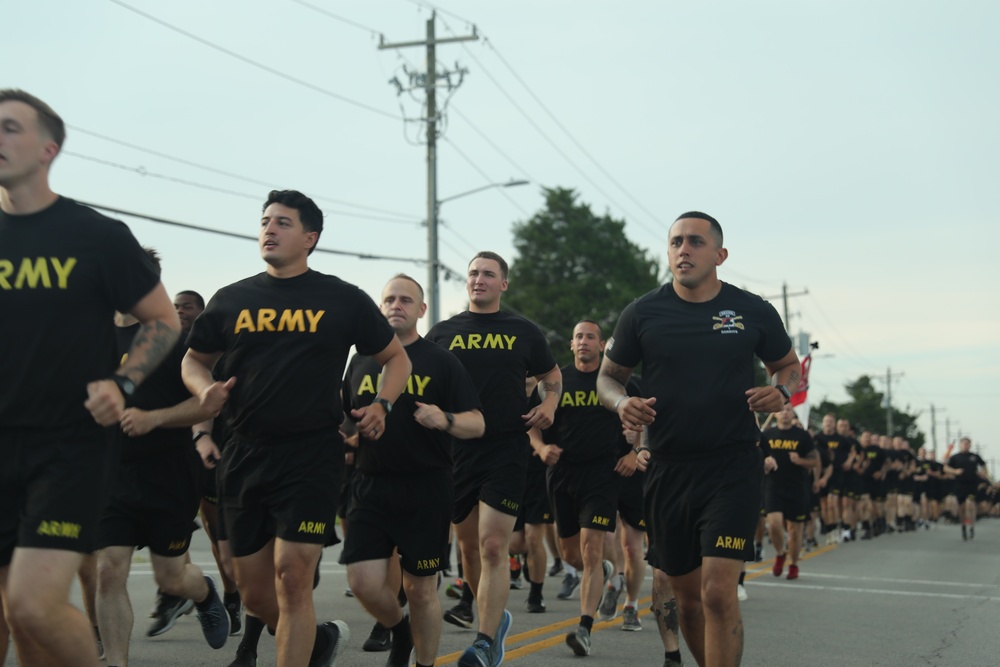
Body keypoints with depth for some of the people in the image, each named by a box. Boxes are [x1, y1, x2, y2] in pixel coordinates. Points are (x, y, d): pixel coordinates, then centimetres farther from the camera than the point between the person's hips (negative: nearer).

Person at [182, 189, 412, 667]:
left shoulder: (343, 299, 4)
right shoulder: (232, 300, 10)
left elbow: (396, 358, 13)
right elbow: (194, 359, 20)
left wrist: (382, 404, -5)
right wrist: (205, 389, -2)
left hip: (312, 454, -4)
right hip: (245, 454, 4)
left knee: (292, 576, -12)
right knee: (254, 594, 9)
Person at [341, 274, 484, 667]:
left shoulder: (441, 362, 2)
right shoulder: (361, 362, 12)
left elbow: (477, 425, -2)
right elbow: (343, 423, 21)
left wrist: (446, 420, -22)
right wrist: (352, 427, -2)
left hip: (425, 490, -3)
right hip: (370, 486, 3)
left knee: (421, 589, 3)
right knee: (363, 582, -5)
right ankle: (400, 630, 25)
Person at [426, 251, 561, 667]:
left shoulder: (523, 333, 6)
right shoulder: (442, 333, 9)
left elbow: (551, 375, 19)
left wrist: (548, 405, 0)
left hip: (507, 450, -3)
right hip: (457, 449, 3)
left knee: (493, 546, -11)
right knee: (469, 543, 12)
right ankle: (490, 614, 35)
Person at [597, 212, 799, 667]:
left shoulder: (753, 312, 1)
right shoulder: (643, 313, 2)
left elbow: (788, 365, 16)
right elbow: (608, 377, 11)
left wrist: (781, 393, -7)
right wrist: (623, 403, -12)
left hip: (732, 466, -2)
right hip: (667, 470, 2)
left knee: (718, 592, -15)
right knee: (687, 596, 13)